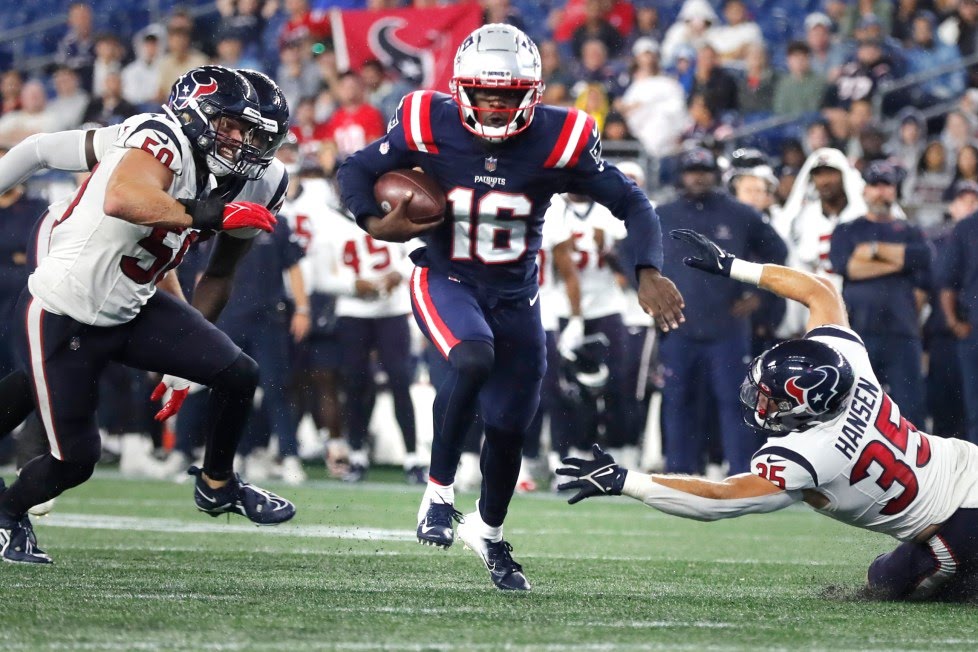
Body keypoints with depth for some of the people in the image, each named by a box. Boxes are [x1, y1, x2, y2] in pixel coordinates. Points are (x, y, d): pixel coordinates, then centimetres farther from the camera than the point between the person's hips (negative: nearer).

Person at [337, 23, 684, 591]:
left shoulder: (558, 140, -17)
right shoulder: (429, 126, -16)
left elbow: (633, 205, -10)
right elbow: (356, 171, -2)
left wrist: (649, 273, -25)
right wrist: (375, 224, -22)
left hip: (514, 294, 2)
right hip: (445, 281, -2)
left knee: (509, 427, 6)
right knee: (473, 359, -34)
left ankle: (489, 532, 36)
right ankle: (439, 493, -17)